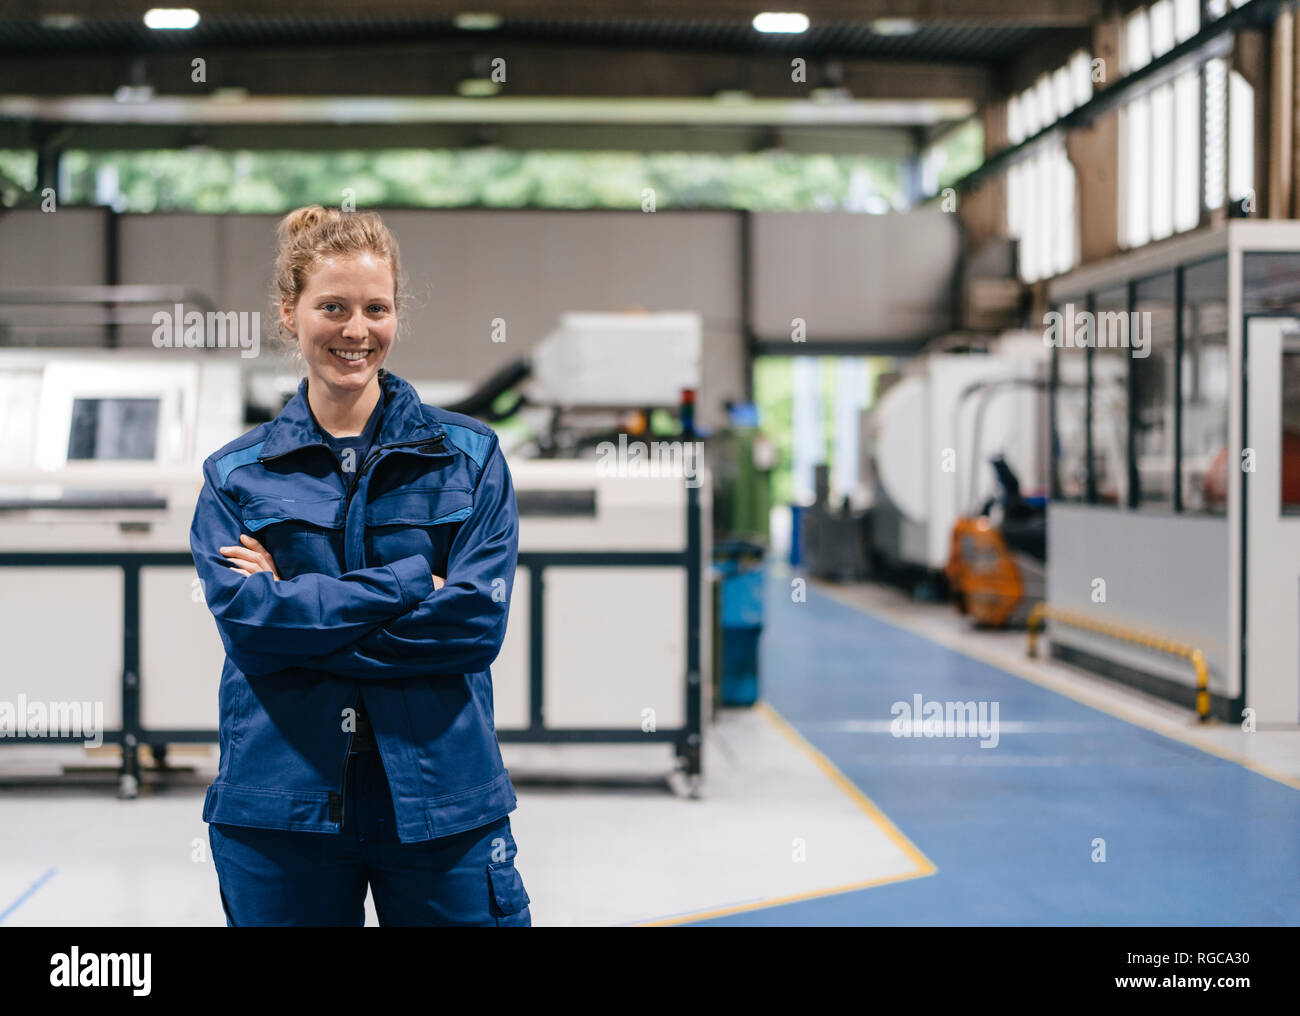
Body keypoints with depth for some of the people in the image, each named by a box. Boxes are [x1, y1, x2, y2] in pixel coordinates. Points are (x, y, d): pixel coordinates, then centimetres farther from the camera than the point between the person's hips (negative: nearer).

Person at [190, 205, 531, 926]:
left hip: (440, 799, 0)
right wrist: (411, 582, -14)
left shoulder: (468, 456, 5)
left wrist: (301, 605, -11)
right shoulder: (235, 475, 7)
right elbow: (248, 624, -9)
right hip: (279, 806, 0)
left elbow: (478, 621, -8)